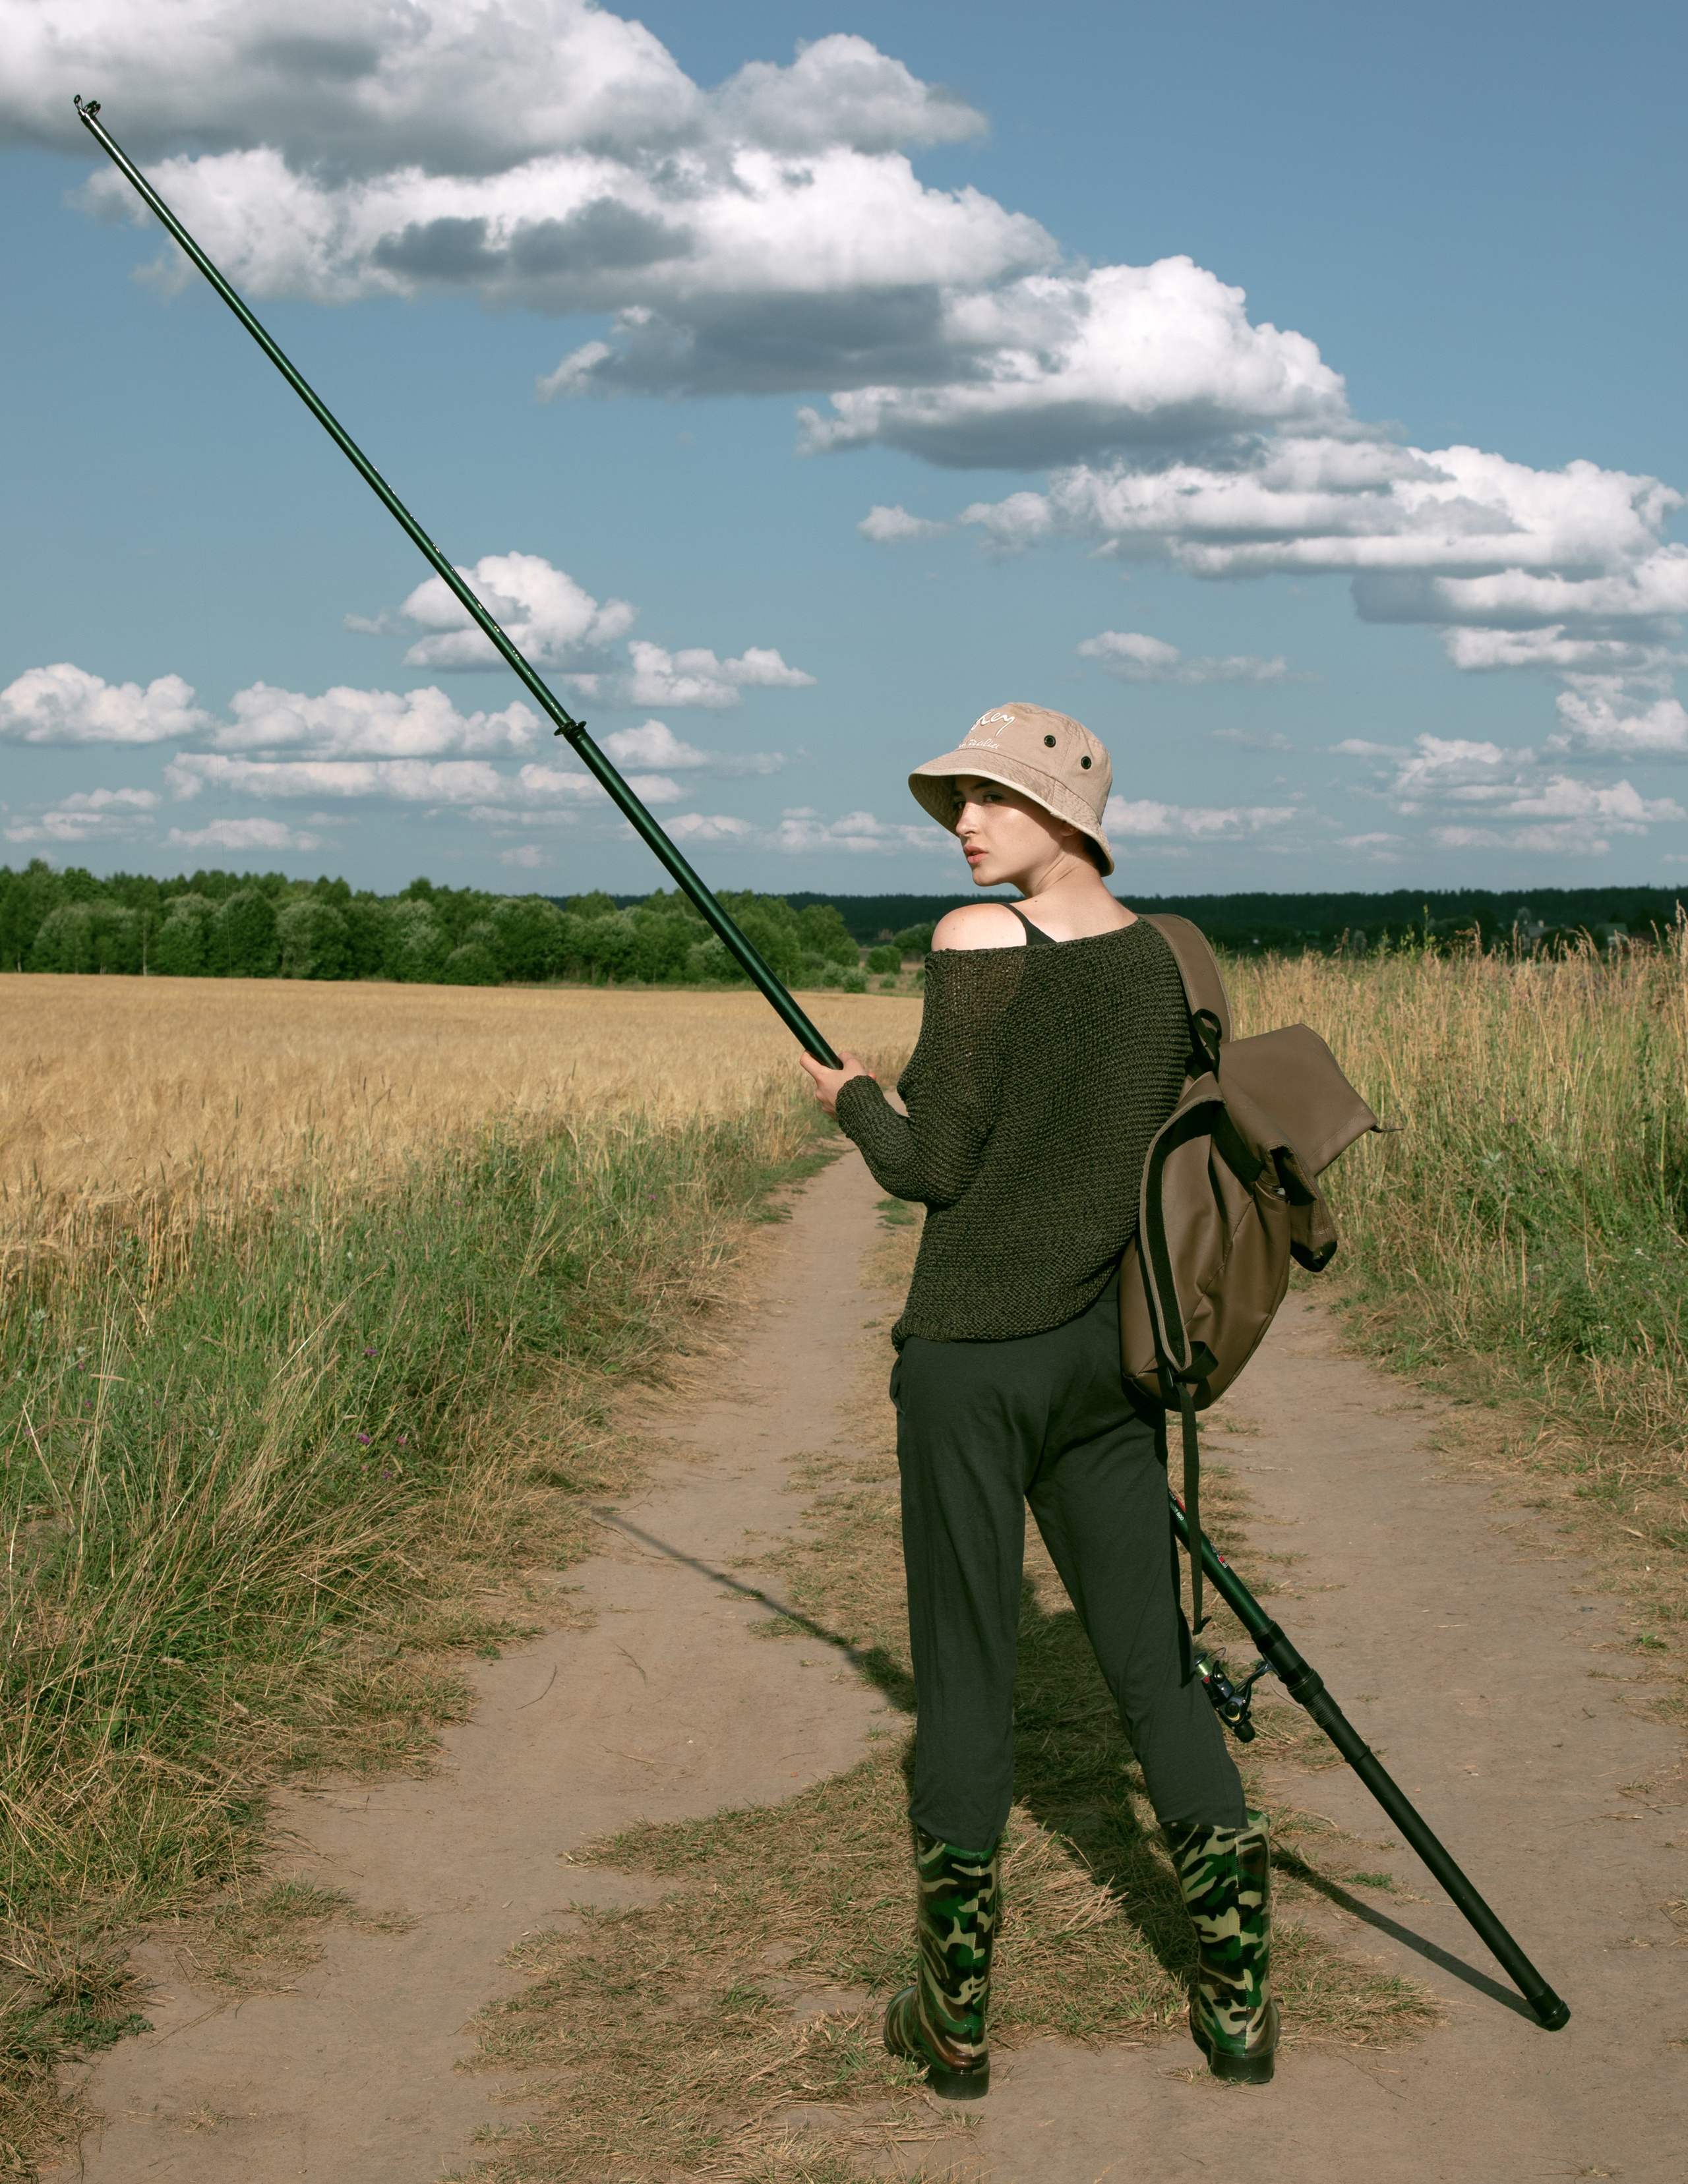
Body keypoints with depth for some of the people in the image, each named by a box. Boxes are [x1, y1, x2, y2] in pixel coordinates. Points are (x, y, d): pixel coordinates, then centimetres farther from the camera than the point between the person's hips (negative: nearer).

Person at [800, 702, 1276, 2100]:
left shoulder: (978, 943, -12)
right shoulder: (1163, 962, 8)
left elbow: (934, 1168, -12)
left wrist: (851, 1098, 7)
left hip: (972, 1349, -5)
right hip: (1107, 1349, 6)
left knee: (965, 1673, 3)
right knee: (1154, 1663, 11)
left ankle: (954, 2022, 12)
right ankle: (1239, 2007, 13)